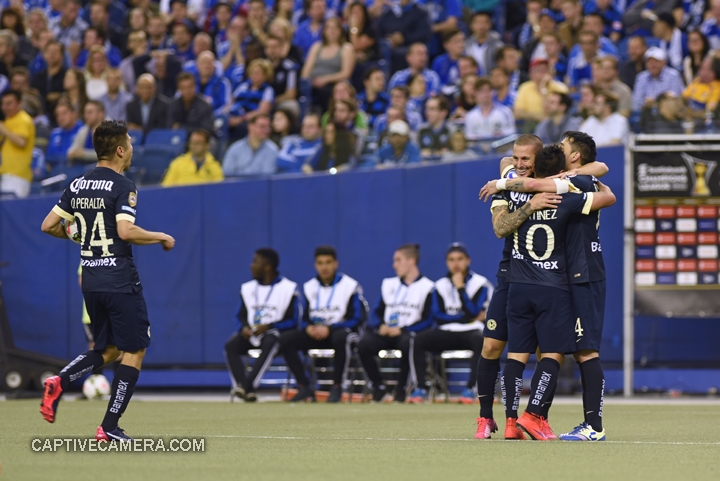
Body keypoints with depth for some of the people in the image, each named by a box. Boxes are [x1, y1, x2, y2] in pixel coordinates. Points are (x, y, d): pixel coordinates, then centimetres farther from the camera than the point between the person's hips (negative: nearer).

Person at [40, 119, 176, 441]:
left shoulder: (78, 186, 8)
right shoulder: (122, 186, -12)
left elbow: (48, 225, 9)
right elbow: (126, 231, -24)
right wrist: (162, 238, -10)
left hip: (90, 279, 7)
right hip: (119, 279, -7)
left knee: (107, 350, 19)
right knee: (134, 352, 2)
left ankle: (59, 382, -6)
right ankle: (109, 428, -3)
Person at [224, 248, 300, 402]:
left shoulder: (288, 288, -4)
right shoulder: (247, 288, 12)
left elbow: (293, 320, -7)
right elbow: (241, 315, 14)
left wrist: (268, 327, -20)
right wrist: (245, 327, -9)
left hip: (275, 333, -5)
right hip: (252, 333, 5)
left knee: (269, 343, -39)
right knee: (231, 345, -25)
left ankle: (247, 387, -44)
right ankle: (246, 391, -37)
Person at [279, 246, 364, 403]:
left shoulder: (350, 286, -6)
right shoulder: (309, 287, 9)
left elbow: (356, 319, -9)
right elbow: (305, 319, 11)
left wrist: (328, 329, -21)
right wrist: (308, 328, -15)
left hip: (341, 330, -5)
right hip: (315, 333, 5)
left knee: (340, 337, -41)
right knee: (286, 338, -19)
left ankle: (336, 388, -27)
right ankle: (304, 388, -15)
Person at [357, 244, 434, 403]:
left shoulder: (427, 287, 3)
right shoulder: (389, 284, 20)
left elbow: (427, 321, -5)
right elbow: (377, 313, 17)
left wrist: (402, 330, -16)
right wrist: (381, 325, -7)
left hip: (409, 333, -4)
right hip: (386, 333, 4)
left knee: (406, 343, -40)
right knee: (364, 344, -27)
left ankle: (401, 388, -21)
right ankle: (379, 386, -9)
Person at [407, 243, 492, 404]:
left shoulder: (480, 284, 0)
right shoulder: (440, 286, 9)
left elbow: (473, 312, -12)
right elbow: (438, 316, 0)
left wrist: (460, 288, -15)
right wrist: (466, 316, -6)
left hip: (471, 331, -3)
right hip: (446, 333, 3)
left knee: (480, 339, -39)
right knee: (419, 339, -26)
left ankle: (470, 389, -35)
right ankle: (420, 389, -23)